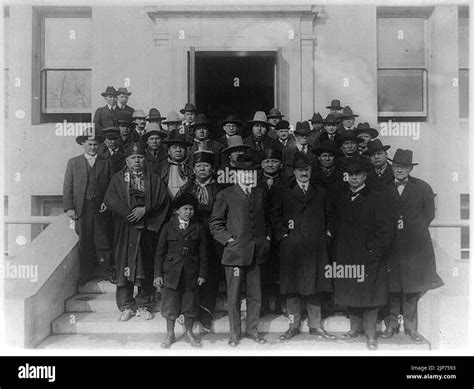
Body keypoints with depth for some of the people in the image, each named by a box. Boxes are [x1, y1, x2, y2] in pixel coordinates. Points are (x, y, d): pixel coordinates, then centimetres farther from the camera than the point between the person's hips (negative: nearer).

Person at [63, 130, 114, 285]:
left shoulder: (106, 162, 9)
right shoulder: (73, 162, 9)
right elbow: (67, 187, 5)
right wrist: (69, 207, -4)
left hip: (101, 207, 0)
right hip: (81, 207, 1)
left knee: (103, 240, 2)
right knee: (85, 242, 7)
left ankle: (108, 270, 16)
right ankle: (87, 272, 20)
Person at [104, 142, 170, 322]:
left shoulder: (154, 179, 10)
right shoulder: (118, 178, 9)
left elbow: (163, 199, 0)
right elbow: (109, 199, -4)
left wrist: (145, 210, -13)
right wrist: (130, 213, -13)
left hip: (147, 229, 1)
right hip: (125, 228, 0)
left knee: (146, 268, 3)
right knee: (125, 266, 1)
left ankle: (143, 305, 15)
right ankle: (126, 307, 12)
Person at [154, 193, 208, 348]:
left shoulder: (198, 228, 3)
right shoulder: (168, 227, 2)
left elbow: (203, 253, 4)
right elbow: (160, 252, 3)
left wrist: (202, 274, 0)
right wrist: (158, 274, -2)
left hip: (191, 274, 1)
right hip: (171, 272, 0)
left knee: (190, 304, 9)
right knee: (170, 304, 7)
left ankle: (189, 333, 29)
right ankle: (170, 334, 25)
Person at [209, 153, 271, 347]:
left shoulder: (260, 194, 13)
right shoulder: (225, 195, -1)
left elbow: (266, 220, 23)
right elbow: (215, 223, 0)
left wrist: (267, 237, 11)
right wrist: (228, 239, -8)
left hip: (256, 253, 4)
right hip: (235, 253, -4)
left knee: (255, 296, 11)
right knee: (234, 297, 5)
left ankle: (252, 330, 27)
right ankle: (234, 333, 20)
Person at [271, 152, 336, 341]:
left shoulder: (320, 192, 15)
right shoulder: (282, 193, 9)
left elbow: (329, 215, 19)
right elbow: (275, 216, 7)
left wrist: (326, 232, 7)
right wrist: (283, 233, -3)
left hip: (315, 247, 1)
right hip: (291, 247, -1)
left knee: (314, 287, 6)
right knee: (291, 288, 2)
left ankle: (315, 326, 18)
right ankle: (294, 326, 14)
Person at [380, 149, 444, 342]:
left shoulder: (422, 188, 3)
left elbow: (429, 215, 7)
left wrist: (412, 231, 4)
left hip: (415, 246, 0)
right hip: (390, 245, 0)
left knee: (412, 287, 4)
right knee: (391, 287, 4)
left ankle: (410, 327, 16)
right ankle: (391, 324, 16)